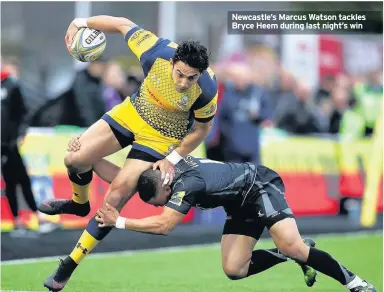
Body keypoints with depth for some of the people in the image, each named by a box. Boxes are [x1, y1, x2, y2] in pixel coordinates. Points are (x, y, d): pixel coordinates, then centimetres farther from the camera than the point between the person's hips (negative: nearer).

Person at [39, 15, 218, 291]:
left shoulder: (207, 89, -31)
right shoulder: (157, 51, -30)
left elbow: (202, 128, -11)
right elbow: (124, 24, -13)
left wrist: (173, 159, -14)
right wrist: (83, 22, -5)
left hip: (161, 139, -3)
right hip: (132, 113, 3)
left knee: (115, 198, -11)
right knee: (75, 159, 0)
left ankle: (72, 263, 2)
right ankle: (80, 204, 36)